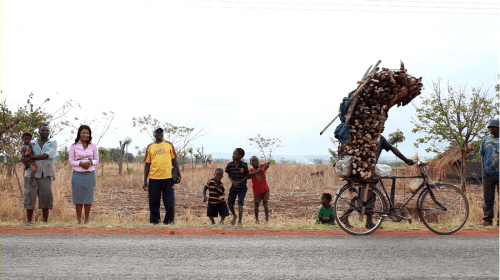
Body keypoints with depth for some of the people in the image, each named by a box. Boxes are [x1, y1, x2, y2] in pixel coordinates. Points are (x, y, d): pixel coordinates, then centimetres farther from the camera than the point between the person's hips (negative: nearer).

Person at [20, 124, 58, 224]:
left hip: (46, 174, -1)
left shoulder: (53, 143, 8)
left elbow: (47, 155, -10)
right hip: (32, 173, 1)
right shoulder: (33, 144, 15)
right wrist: (26, 163, -7)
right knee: (30, 195, -4)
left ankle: (45, 221, 5)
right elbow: (23, 157, 15)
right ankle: (29, 221, 2)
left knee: (46, 196, -3)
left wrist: (31, 158, -11)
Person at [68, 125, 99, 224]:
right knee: (78, 198, 1)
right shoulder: (74, 146, 3)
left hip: (90, 174, 1)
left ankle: (87, 219, 9)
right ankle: (79, 219, 8)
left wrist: (90, 162, -12)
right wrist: (81, 163, -14)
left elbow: (97, 160, 10)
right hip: (78, 174, -1)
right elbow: (71, 161, 2)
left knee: (88, 197, 2)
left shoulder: (93, 146, 7)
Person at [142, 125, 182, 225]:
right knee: (154, 202, 2)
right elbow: (147, 164, 9)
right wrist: (145, 181, 5)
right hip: (154, 179, 0)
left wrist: (179, 175, 6)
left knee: (169, 201, 0)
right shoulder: (150, 147, 10)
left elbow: (174, 161, 12)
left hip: (168, 178, 0)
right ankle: (154, 221, 12)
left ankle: (169, 221, 9)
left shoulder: (169, 145, 11)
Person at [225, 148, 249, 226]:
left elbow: (247, 175, -5)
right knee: (230, 204, 0)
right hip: (233, 187, 4)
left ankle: (239, 221, -8)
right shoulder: (230, 165, -3)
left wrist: (240, 182, -19)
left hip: (242, 187, -3)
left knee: (240, 203, -15)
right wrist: (233, 181, -13)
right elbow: (229, 175, 6)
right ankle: (234, 216, 29)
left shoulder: (244, 165, -11)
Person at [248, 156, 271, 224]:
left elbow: (269, 162, -17)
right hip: (257, 190, 0)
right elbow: (249, 175, -23)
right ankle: (256, 219, 18)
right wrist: (257, 172, -37)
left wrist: (263, 168, -33)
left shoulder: (261, 166, -2)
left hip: (265, 189, 0)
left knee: (265, 204, 2)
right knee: (256, 205, 5)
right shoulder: (251, 170, -2)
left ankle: (267, 219, 7)